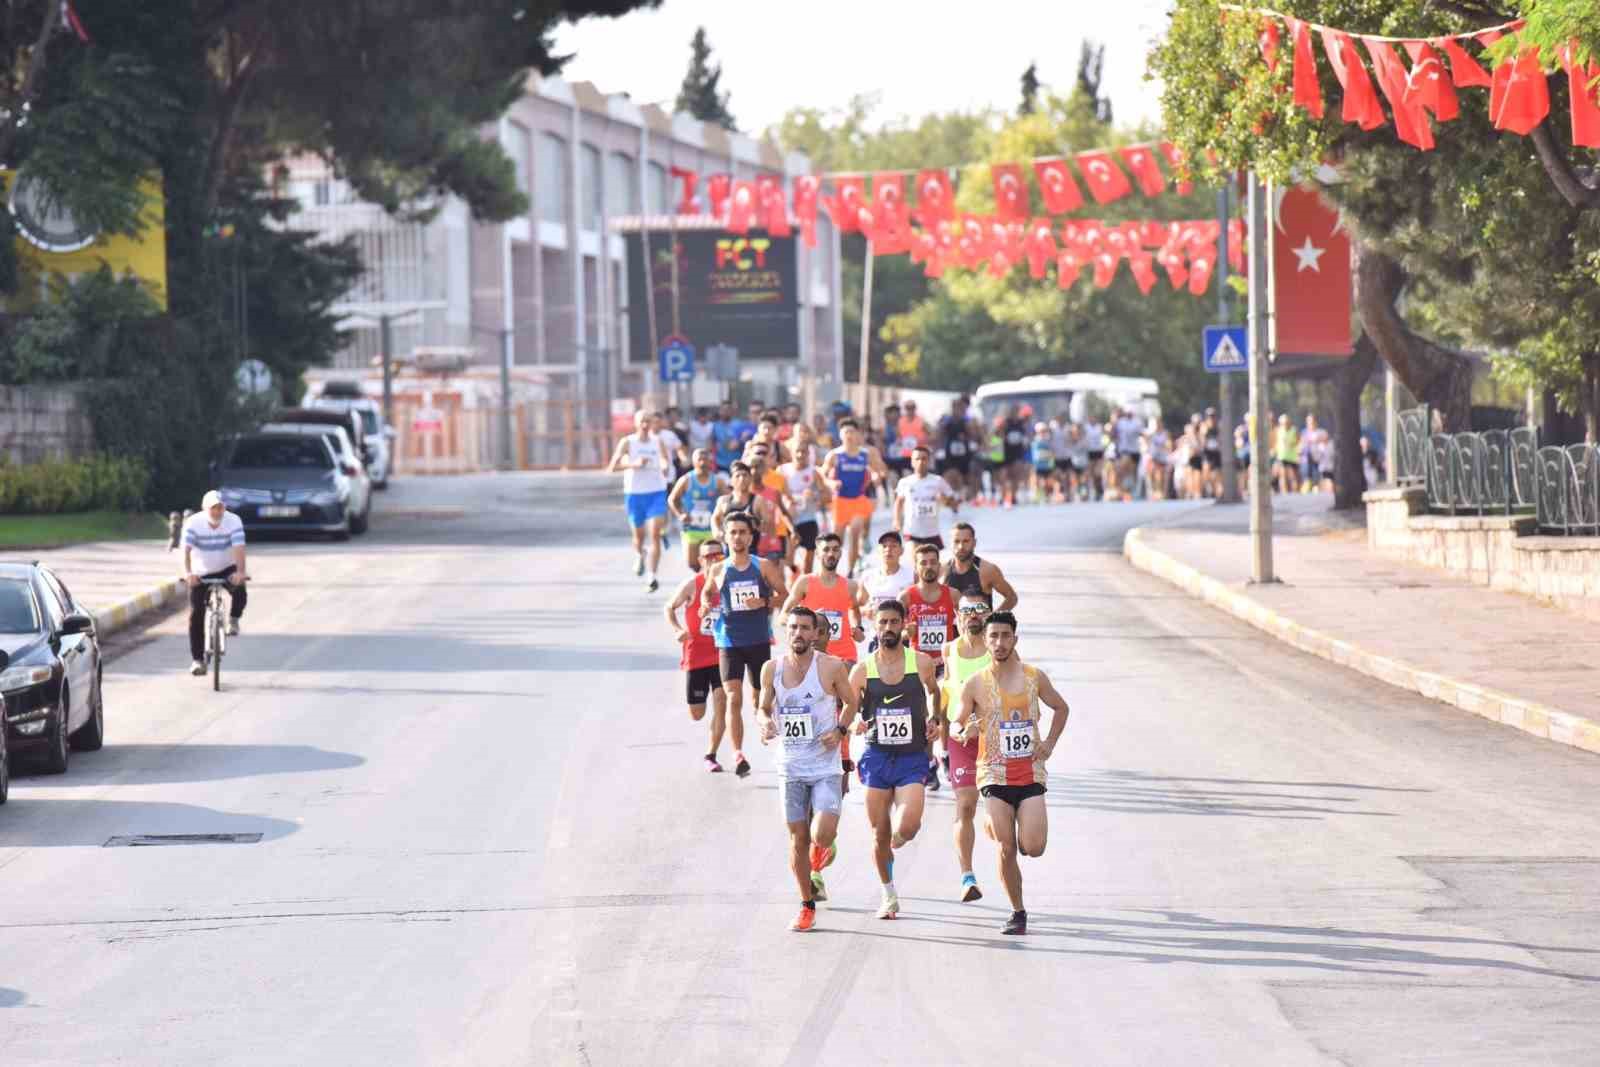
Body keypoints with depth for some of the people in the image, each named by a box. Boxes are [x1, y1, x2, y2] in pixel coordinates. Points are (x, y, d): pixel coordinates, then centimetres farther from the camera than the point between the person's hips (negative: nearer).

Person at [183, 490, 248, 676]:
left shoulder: (234, 521, -18)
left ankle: (233, 620, 2)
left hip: (227, 569, 0)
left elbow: (239, 548, -30)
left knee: (239, 591, -31)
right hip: (201, 573, 0)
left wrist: (241, 572, -46)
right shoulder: (193, 523, -20)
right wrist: (187, 572, -47)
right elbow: (186, 549, -30)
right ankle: (197, 660, 4)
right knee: (196, 615, -6)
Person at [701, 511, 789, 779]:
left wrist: (765, 602, -13)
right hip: (729, 642, -1)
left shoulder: (763, 566, 1)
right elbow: (707, 592, 22)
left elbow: (784, 595, 5)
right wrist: (706, 604, 0)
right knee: (733, 698, -14)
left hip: (759, 640, 1)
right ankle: (738, 754, -20)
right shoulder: (717, 571, 4)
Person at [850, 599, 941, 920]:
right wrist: (854, 723, -16)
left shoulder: (920, 663, -2)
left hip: (912, 758, -1)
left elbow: (933, 691, 20)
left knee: (908, 826, -20)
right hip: (877, 757, 1)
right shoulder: (862, 671, -2)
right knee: (880, 835, 5)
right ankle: (889, 896, 24)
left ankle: (897, 841, 19)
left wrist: (933, 718, 3)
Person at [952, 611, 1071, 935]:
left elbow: (1060, 708, 19)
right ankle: (1017, 912, 10)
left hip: (1030, 772, 1)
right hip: (995, 774, -1)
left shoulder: (1034, 677, 3)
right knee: (1006, 850, -6)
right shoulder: (975, 684, -2)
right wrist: (965, 732, -19)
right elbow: (957, 725, 5)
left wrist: (1050, 743, 5)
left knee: (1033, 848, -10)